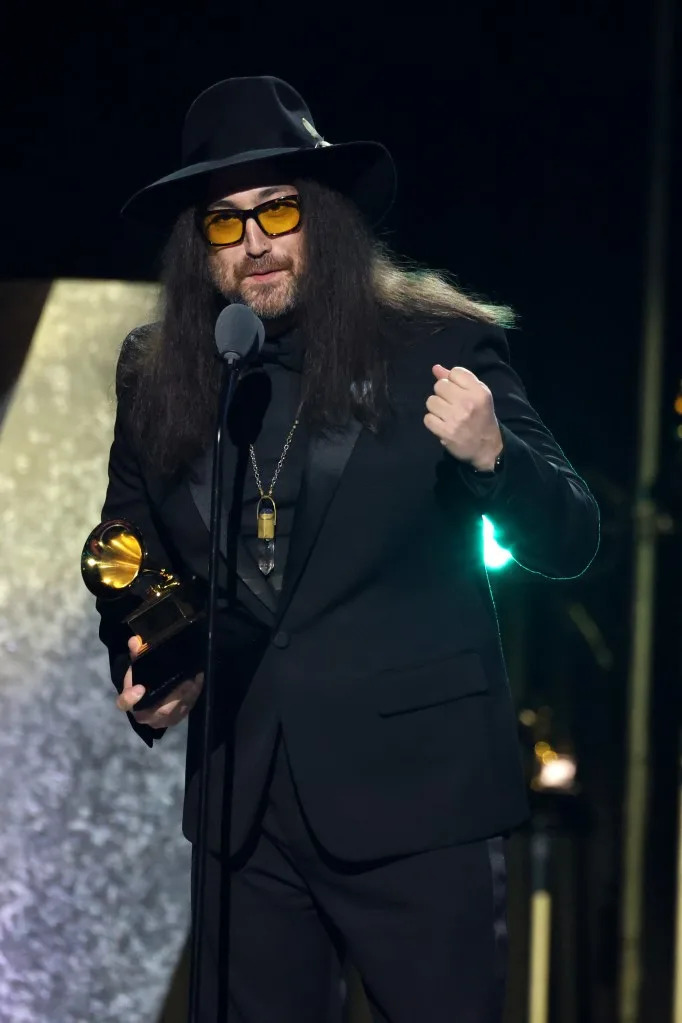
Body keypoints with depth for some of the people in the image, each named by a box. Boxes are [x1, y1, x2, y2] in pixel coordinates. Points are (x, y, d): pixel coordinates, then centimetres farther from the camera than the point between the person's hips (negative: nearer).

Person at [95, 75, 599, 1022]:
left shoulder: (436, 345, -3)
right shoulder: (158, 378, 7)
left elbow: (570, 543, -3)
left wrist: (490, 456, -23)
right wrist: (143, 673, 0)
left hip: (416, 799, -4)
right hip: (246, 805, 4)